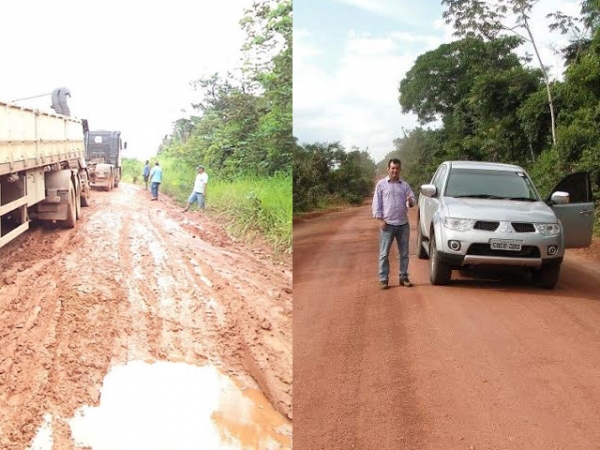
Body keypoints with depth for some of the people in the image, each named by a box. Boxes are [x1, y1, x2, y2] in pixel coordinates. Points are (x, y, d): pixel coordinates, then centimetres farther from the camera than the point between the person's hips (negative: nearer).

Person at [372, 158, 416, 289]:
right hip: (388, 224, -3)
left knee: (404, 253, 7)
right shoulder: (381, 184, 4)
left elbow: (412, 199, 10)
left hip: (403, 224, 3)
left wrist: (411, 202, -15)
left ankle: (404, 277, 15)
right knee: (384, 253, -2)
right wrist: (380, 219, -9)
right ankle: (383, 279, 2)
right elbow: (376, 203, 1)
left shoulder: (405, 185, 12)